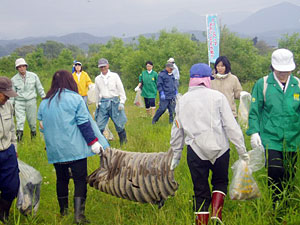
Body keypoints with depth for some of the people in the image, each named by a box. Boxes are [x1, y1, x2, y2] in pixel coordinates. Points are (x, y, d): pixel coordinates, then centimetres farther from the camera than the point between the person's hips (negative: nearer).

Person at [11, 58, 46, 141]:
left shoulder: (33, 76, -1)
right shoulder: (14, 79, 1)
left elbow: (39, 88, 7)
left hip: (31, 101, 0)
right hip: (19, 102, 0)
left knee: (32, 120, 9)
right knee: (20, 120, -12)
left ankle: (33, 134, 31)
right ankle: (19, 134, -12)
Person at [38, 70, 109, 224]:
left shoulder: (44, 103, 9)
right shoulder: (75, 98, -6)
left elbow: (42, 126, 17)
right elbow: (84, 123, -8)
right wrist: (93, 142, -3)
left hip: (54, 150, 5)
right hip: (75, 148, -5)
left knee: (62, 179, 17)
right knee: (80, 180, -1)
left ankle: (63, 211, 26)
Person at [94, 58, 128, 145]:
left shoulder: (114, 76, 2)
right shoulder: (97, 79, 10)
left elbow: (121, 90, 2)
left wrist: (122, 102, -5)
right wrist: (97, 105, 19)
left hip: (114, 102, -2)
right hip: (103, 103, 2)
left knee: (119, 124, 2)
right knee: (99, 125, -5)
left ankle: (124, 143, 18)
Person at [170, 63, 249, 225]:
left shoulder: (182, 101, 7)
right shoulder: (217, 96, -3)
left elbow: (177, 130, 12)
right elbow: (231, 126, -6)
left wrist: (176, 154, 22)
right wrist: (242, 150, 0)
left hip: (195, 151, 2)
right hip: (219, 149, -2)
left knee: (201, 191, 10)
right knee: (220, 181, 21)